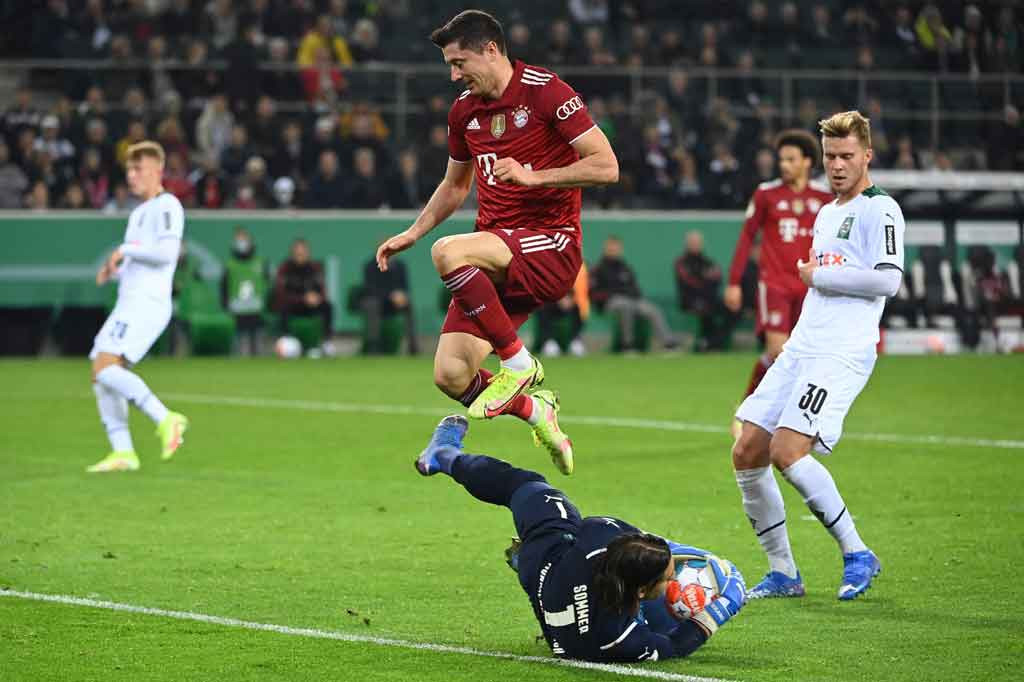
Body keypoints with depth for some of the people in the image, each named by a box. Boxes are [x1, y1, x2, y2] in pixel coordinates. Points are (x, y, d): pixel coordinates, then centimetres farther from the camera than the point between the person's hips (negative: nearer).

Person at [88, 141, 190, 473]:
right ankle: (123, 452, 3)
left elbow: (167, 252, -20)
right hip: (129, 305, 10)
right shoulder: (139, 213, 23)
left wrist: (124, 250, -10)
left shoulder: (167, 206, -6)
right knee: (100, 376, 4)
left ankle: (166, 420, -21)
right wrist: (114, 270, 12)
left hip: (147, 304, -10)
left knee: (106, 367, -22)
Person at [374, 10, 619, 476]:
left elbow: (606, 167, -13)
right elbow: (455, 185, 28)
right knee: (450, 376, -9)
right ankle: (535, 410, 19)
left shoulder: (546, 92, -9)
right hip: (497, 266, 7)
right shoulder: (464, 110, 12)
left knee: (448, 253, -34)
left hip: (551, 246, -7)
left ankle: (518, 363, -19)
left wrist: (533, 176, -21)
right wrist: (412, 233, 16)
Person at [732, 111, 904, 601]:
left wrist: (818, 274, -8)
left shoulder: (880, 209, -5)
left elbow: (887, 280, -17)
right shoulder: (826, 214, 22)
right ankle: (783, 573, 9)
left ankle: (857, 555, -7)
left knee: (787, 453, -21)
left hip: (843, 354, -9)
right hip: (800, 349, 9)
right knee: (747, 454, 0)